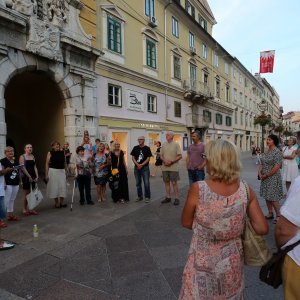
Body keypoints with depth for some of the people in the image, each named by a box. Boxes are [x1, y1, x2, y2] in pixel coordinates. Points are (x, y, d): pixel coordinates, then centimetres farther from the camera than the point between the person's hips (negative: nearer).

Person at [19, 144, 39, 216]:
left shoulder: (33, 156, 11)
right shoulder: (22, 157, -6)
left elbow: (35, 167, 9)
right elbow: (23, 168, -13)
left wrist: (37, 176, 0)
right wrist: (29, 176, -16)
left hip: (33, 177, 5)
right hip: (26, 177, -5)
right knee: (26, 193, 0)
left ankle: (31, 209, 16)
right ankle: (25, 209, 12)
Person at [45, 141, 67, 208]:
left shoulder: (62, 152, 3)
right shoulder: (50, 153, -5)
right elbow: (47, 164, -5)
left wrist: (65, 170, 6)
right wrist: (46, 174, -8)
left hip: (62, 171, 3)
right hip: (53, 171, -3)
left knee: (62, 186, 2)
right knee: (54, 187, 4)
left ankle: (61, 202, 15)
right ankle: (57, 203, 17)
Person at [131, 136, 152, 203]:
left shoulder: (147, 148, -2)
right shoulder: (135, 148, 7)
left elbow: (148, 158, -6)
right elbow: (133, 157, 4)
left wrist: (142, 165, -16)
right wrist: (137, 164, -12)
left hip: (145, 168, -3)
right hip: (137, 167, 4)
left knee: (146, 183, -4)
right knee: (138, 183, 10)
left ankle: (147, 197, 6)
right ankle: (139, 196, 22)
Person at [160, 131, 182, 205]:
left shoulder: (176, 144, -3)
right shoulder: (164, 145, 9)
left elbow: (180, 156, -7)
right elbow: (161, 155, 12)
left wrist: (171, 162, -16)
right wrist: (164, 161, -8)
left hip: (173, 167, -4)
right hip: (165, 167, 5)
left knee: (174, 183, -2)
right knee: (166, 182, 9)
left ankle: (177, 198, 6)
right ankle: (168, 197, 19)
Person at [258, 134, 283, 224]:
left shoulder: (277, 152, -14)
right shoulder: (266, 151, 9)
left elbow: (276, 167, -19)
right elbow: (261, 163, 12)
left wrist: (266, 175, -14)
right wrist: (260, 173, -3)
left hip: (273, 177, -7)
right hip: (264, 177, 7)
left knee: (273, 197, -3)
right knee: (267, 196, 13)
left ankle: (278, 215, 13)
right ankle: (270, 214, 25)